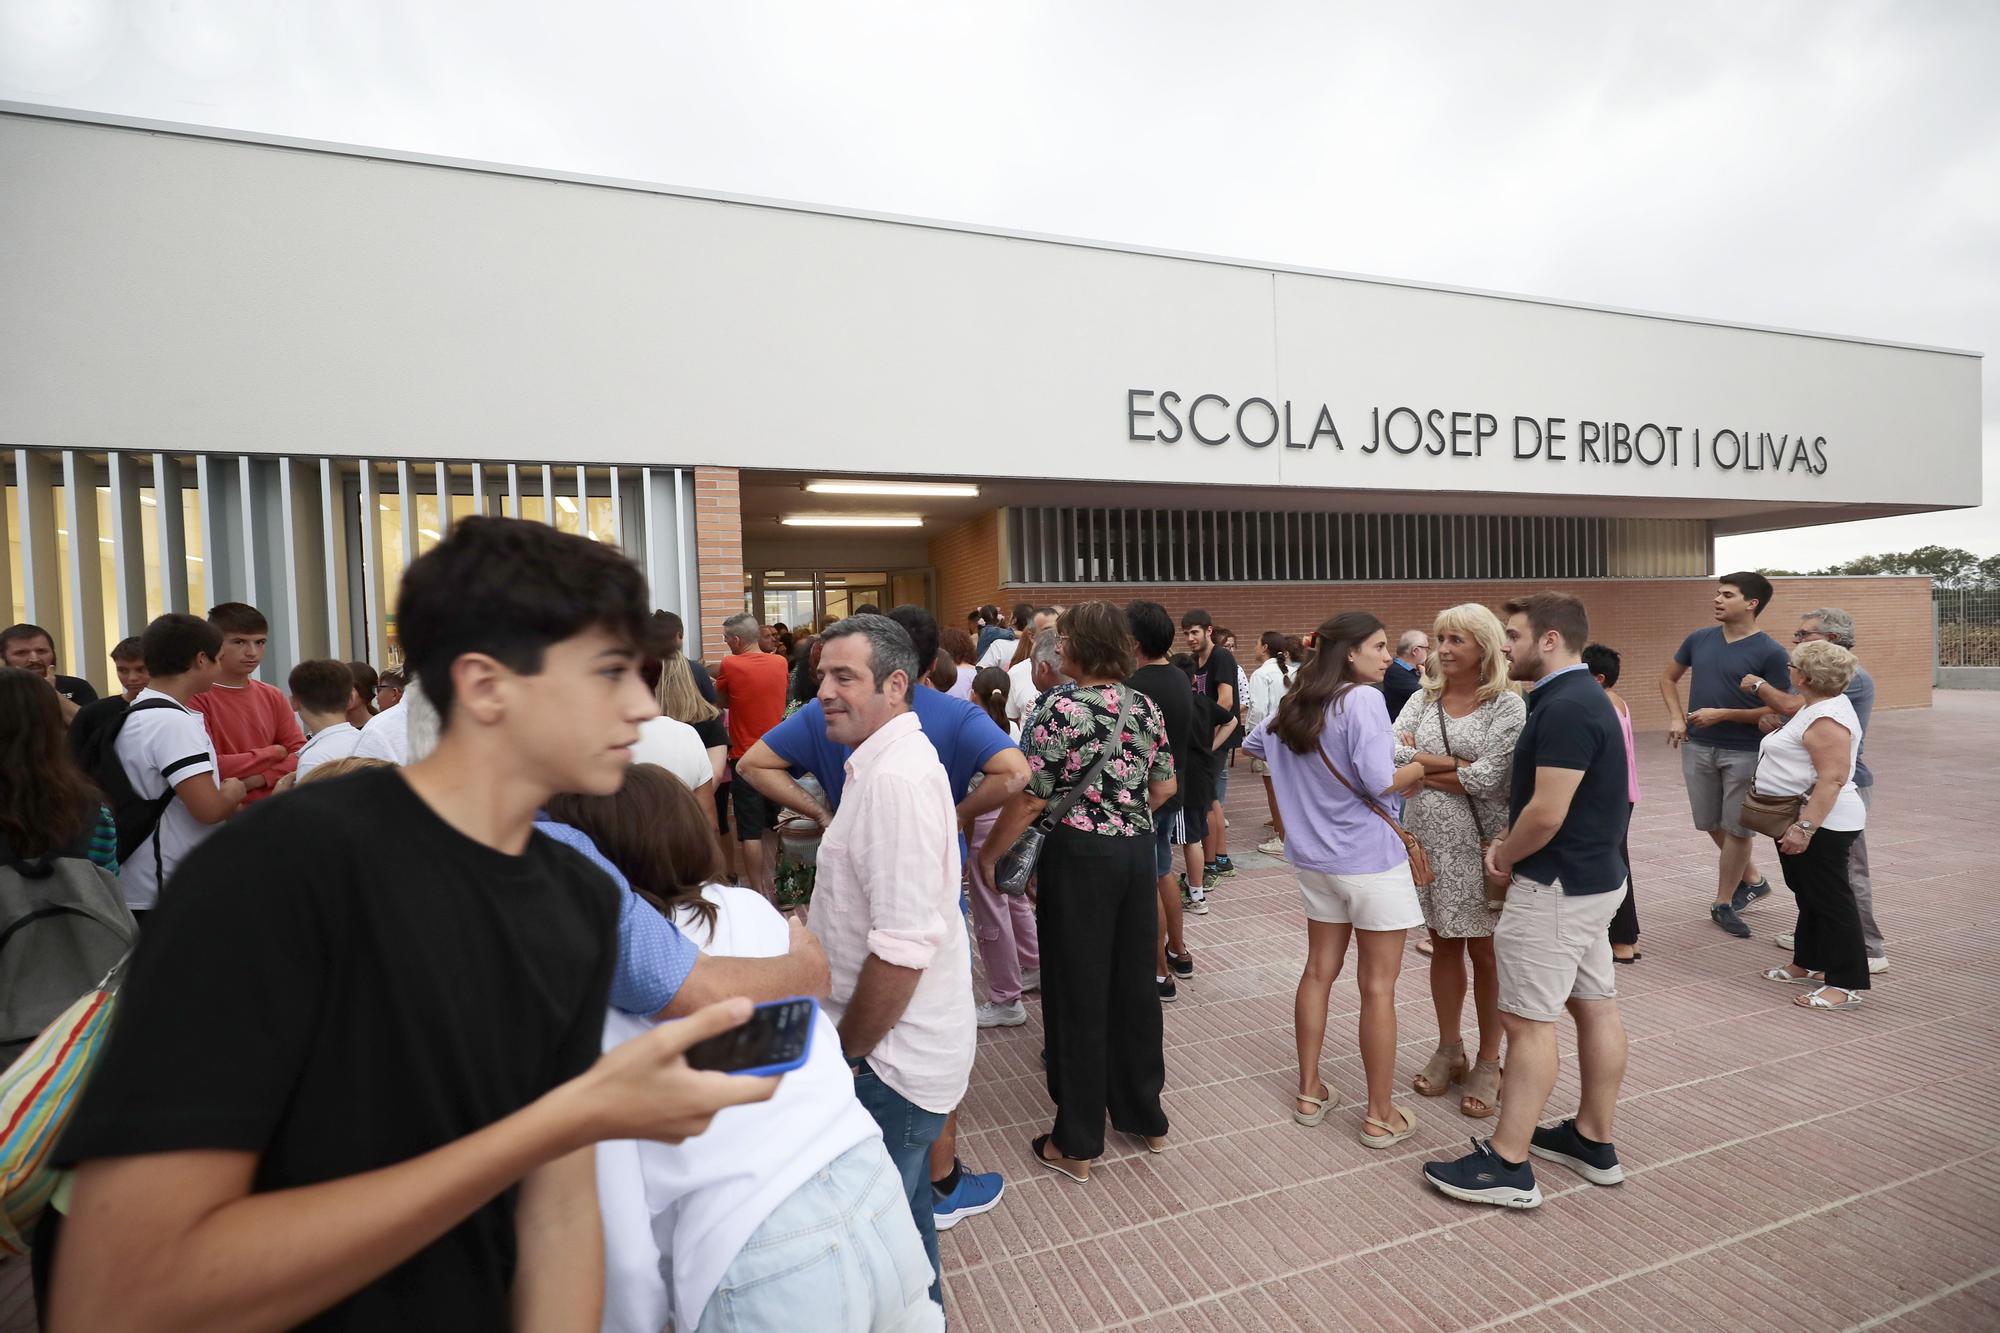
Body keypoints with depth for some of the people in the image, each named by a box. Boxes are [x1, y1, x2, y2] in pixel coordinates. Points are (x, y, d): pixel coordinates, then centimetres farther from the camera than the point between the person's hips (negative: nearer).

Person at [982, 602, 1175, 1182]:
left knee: (1078, 995, 6)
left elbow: (1029, 799, -17)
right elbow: (1163, 788, 10)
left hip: (1078, 857, -6)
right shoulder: (1145, 706, 4)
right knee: (1134, 985, 18)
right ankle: (1146, 1117, 35)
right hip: (1138, 851, 6)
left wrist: (988, 854, -5)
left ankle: (1076, 1144, 20)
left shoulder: (1058, 708, -16)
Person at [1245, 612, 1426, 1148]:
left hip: (1316, 860, 7)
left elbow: (1254, 744, 23)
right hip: (1371, 861, -7)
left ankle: (1309, 1093, 26)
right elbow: (1380, 782, -23)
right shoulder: (1361, 700, -17)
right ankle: (1380, 1115, 15)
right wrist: (1421, 767, -5)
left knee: (1319, 972, 15)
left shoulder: (1294, 704, 7)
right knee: (1378, 987, 4)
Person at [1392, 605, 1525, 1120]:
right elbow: (1392, 750, -9)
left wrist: (1420, 766, -10)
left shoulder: (1508, 705, -8)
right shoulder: (1424, 698, 5)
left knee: (1484, 952, 9)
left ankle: (1488, 1063, 25)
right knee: (1443, 944, 16)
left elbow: (1487, 780, -19)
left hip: (1478, 844, -4)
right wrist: (1455, 764, -15)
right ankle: (1449, 1050, 32)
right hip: (1426, 840, 4)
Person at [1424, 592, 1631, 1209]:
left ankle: (1507, 1165, 6)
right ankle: (1593, 1141, 30)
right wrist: (1508, 844, 3)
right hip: (1594, 878, 10)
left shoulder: (1565, 708, -23)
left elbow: (1547, 814, -25)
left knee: (1529, 1020, -3)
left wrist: (1504, 857, -7)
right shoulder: (1582, 697, 10)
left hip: (1557, 887, -10)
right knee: (1595, 1007, 16)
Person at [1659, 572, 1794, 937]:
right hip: (1698, 747, 5)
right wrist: (1676, 717, 3)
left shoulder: (1770, 652, -10)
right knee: (1712, 825, 15)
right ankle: (1753, 880, 38)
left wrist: (1722, 714, -19)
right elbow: (1668, 678, 16)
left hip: (1744, 752, -5)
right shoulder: (1699, 640, 3)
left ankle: (1723, 904, 17)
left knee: (1736, 828, 3)